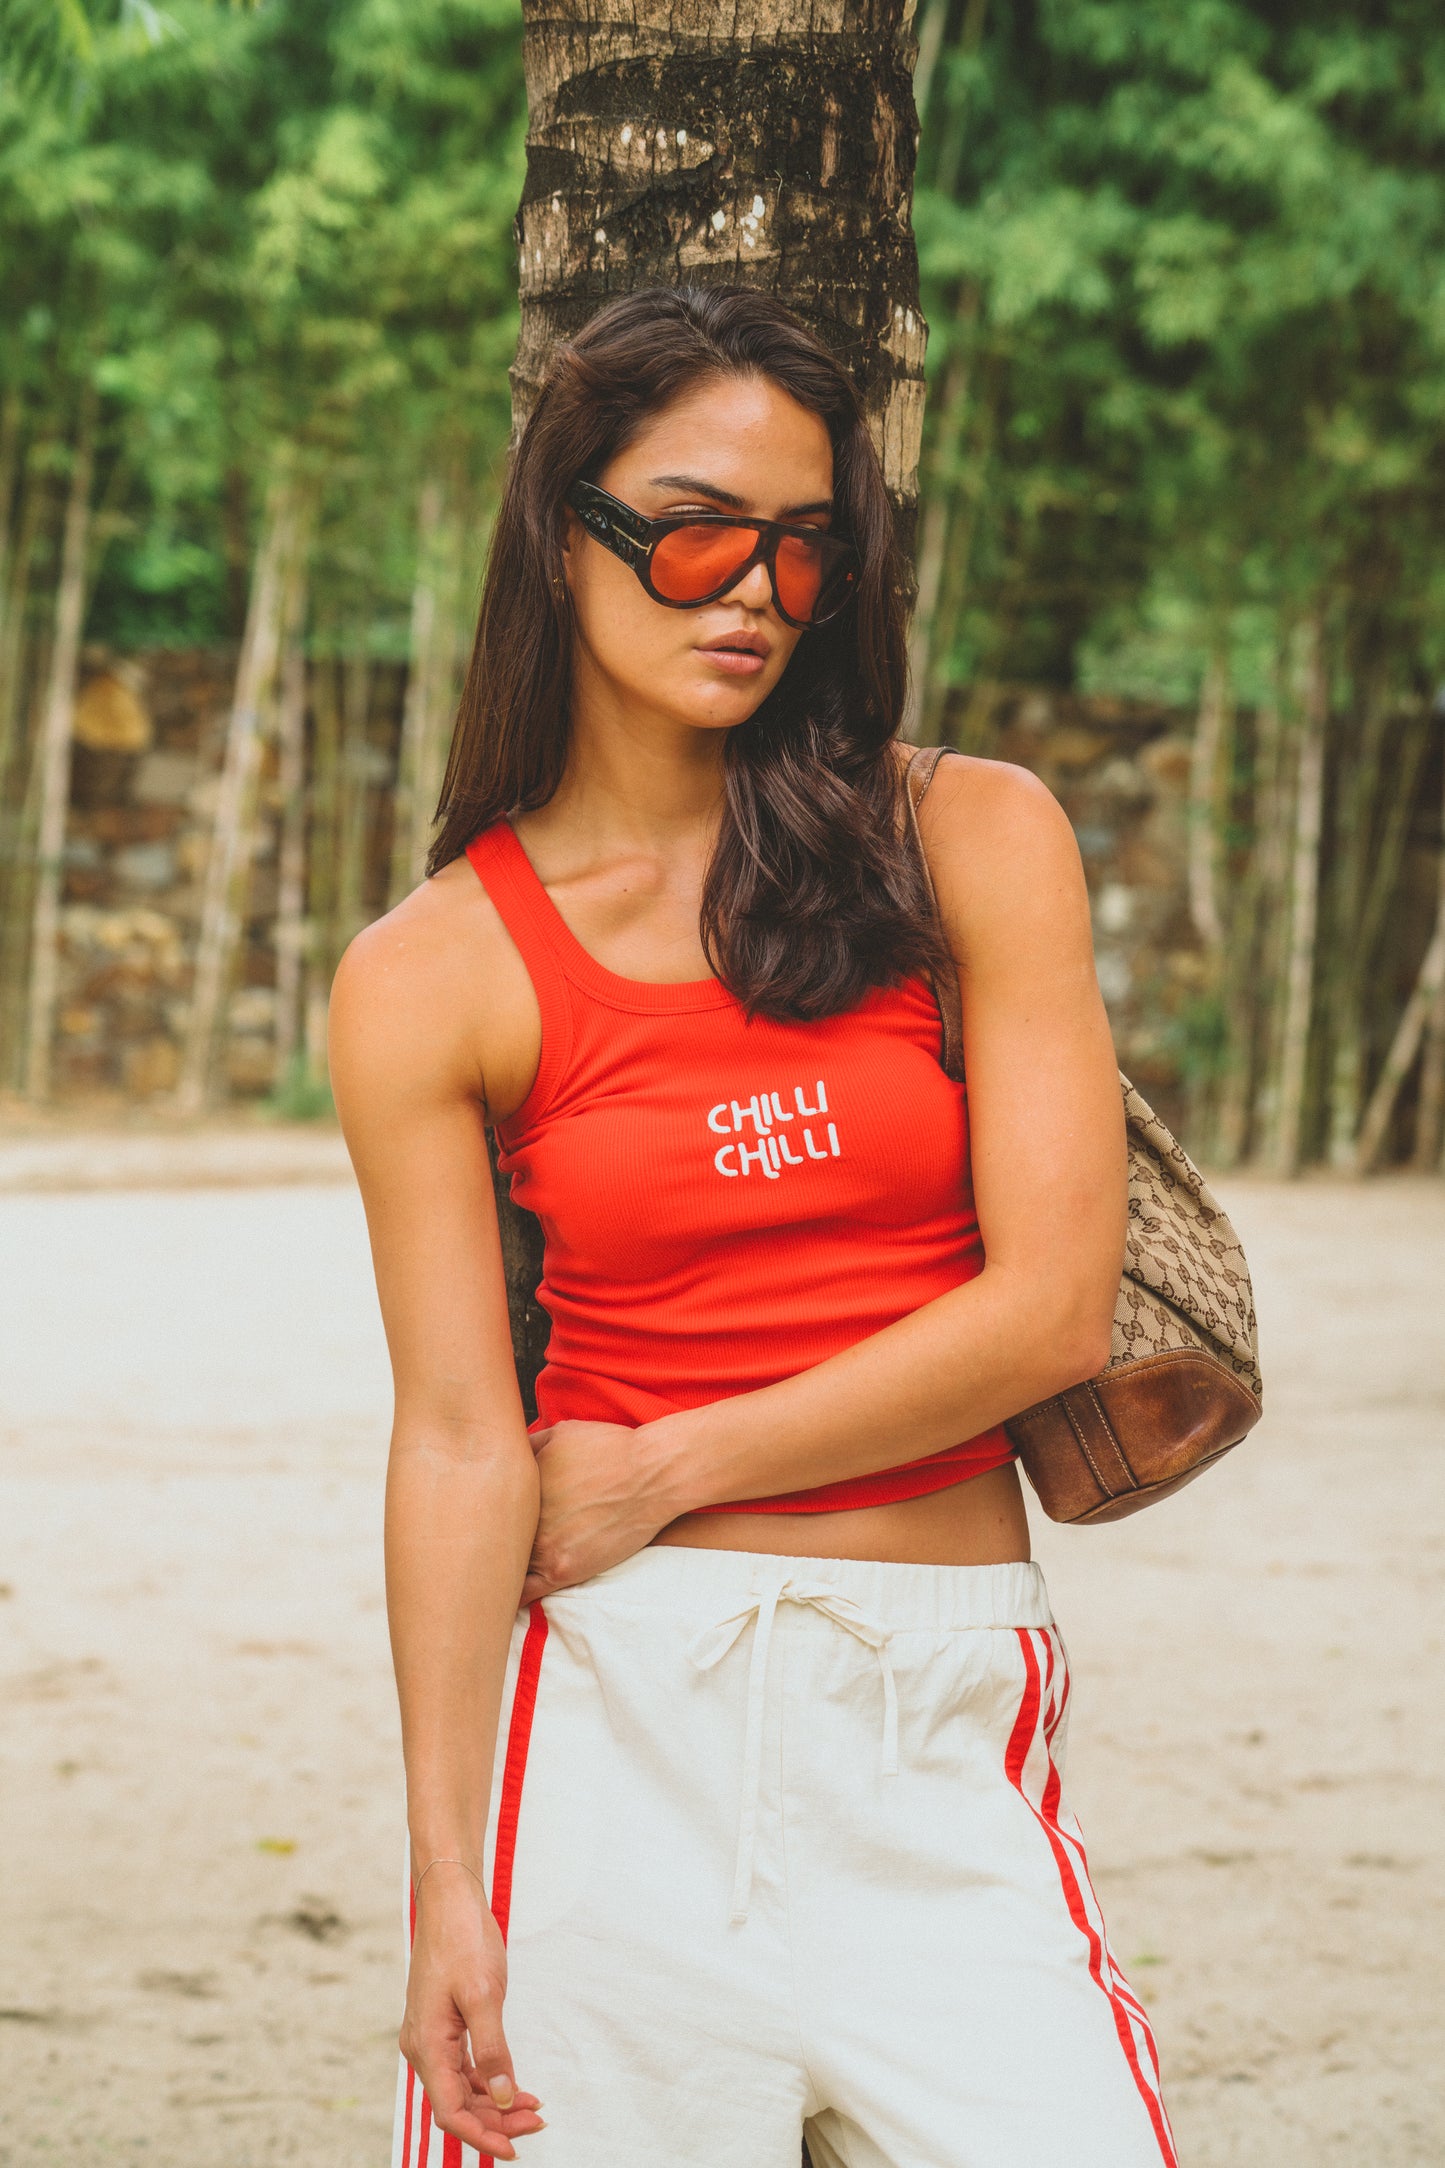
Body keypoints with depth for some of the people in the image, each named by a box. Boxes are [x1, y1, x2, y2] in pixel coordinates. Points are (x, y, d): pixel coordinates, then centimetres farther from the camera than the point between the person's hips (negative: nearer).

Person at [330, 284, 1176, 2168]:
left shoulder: (974, 844, 2)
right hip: (617, 1713, 0)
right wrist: (447, 1880, -9)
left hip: (949, 1738, 1)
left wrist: (668, 1474, -2)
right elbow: (459, 1440, -3)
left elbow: (1055, 1308, -3)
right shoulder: (431, 979, 1)